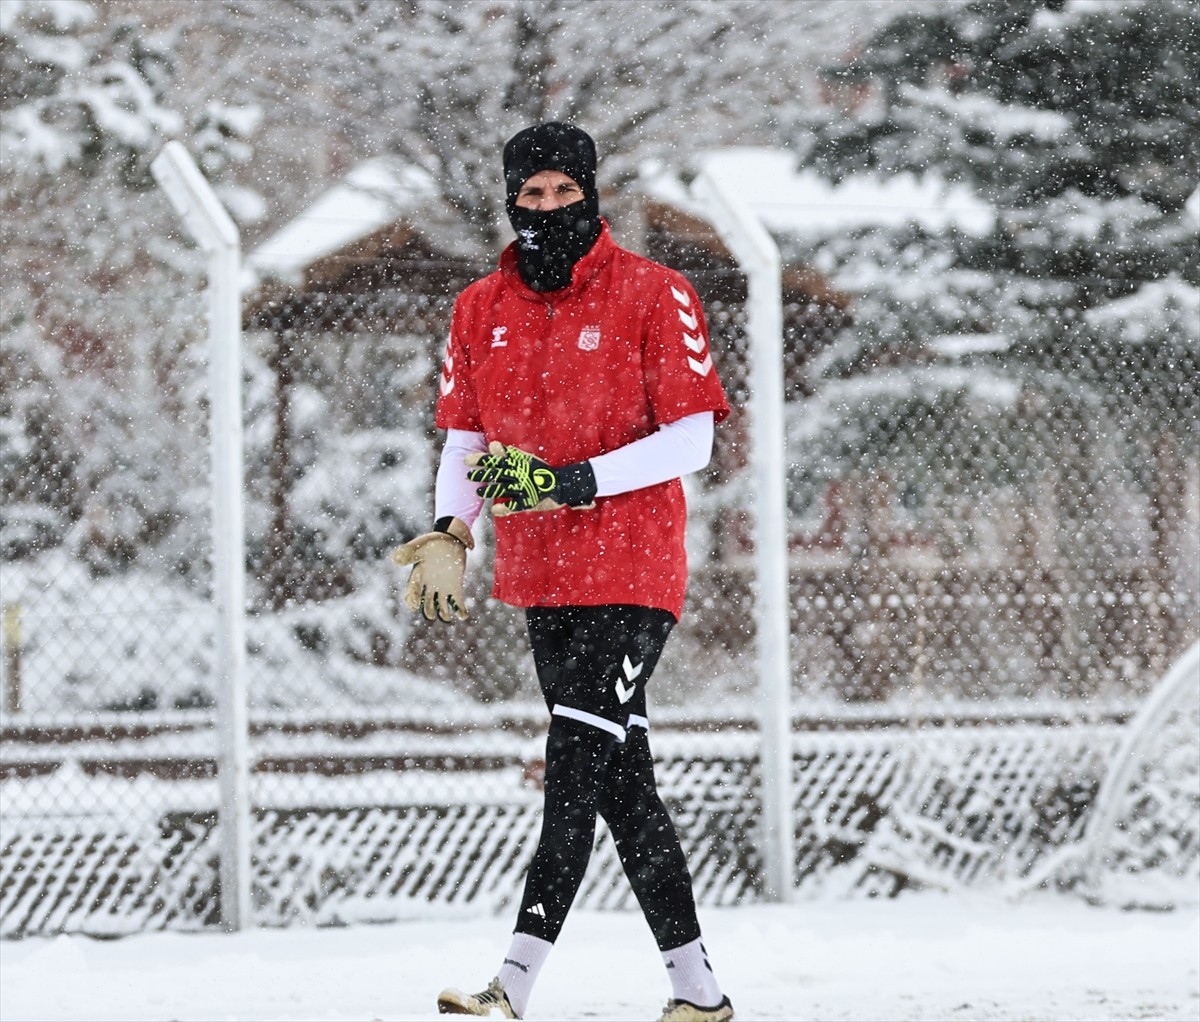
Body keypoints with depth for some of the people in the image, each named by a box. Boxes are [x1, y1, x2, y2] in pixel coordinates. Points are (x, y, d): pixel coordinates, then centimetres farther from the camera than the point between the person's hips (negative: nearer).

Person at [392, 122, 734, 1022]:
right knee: (620, 779, 8)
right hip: (541, 576, 6)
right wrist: (449, 535, -4)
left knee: (578, 769, -14)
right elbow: (465, 440, 15)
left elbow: (691, 441, -10)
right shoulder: (482, 310, 10)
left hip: (631, 568, -6)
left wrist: (574, 483, -21)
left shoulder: (653, 295, -6)